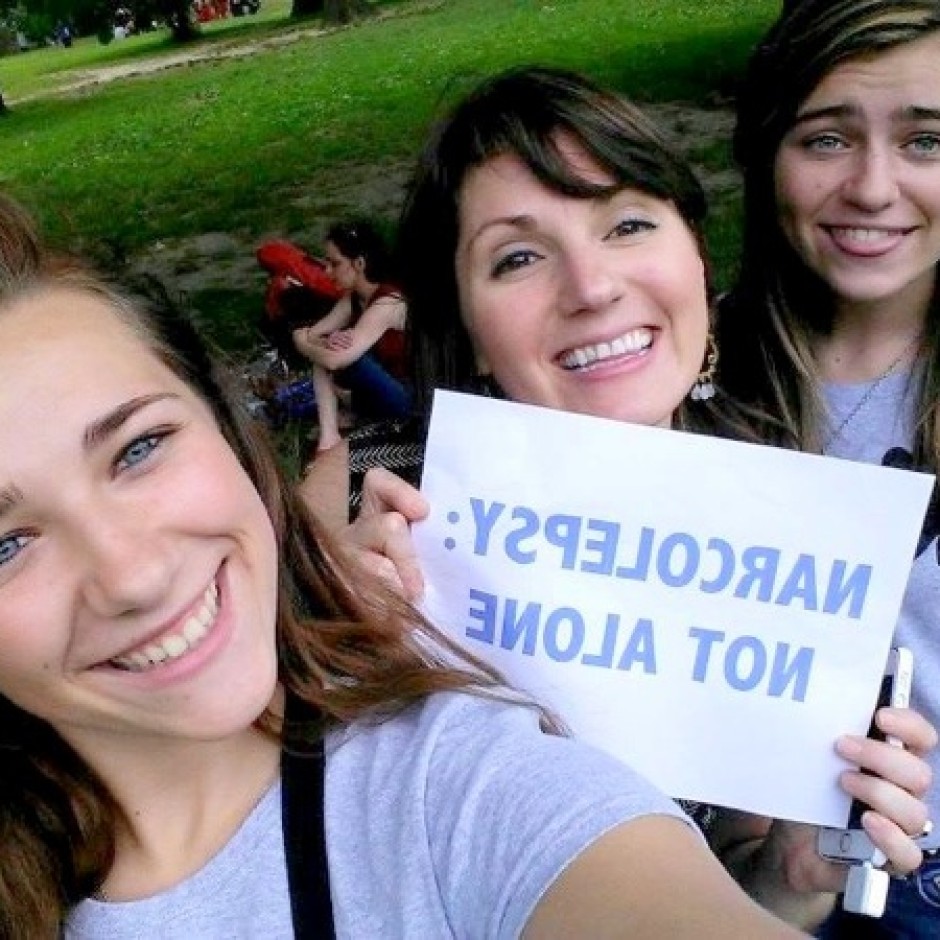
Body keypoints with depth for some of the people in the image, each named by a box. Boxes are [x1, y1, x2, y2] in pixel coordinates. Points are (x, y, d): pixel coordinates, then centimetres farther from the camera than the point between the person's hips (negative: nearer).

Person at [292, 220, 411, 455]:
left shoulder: (388, 303, -25)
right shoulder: (352, 297, 3)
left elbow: (335, 359, -32)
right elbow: (311, 334, -3)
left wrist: (302, 341, -12)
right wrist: (326, 343, -27)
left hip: (409, 401, -9)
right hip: (373, 394, 9)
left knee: (338, 355, -27)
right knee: (324, 353, -8)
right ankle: (329, 435, -16)